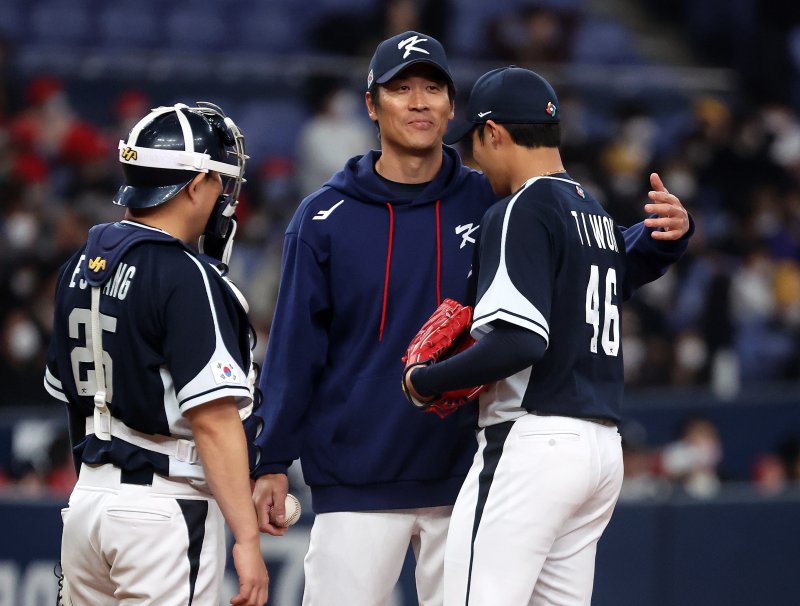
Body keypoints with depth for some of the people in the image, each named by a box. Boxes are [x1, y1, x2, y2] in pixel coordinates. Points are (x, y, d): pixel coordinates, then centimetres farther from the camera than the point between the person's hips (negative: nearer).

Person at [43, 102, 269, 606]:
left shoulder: (81, 265, 10)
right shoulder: (187, 278, -16)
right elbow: (213, 419, -21)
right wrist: (247, 539, -20)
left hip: (88, 495, 8)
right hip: (165, 507, -8)